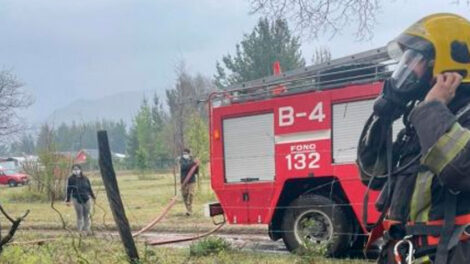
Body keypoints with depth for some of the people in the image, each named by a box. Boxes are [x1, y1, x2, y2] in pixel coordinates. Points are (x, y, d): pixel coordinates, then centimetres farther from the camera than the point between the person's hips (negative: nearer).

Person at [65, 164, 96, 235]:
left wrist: (93, 197, 18)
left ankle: (87, 229, 17)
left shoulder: (85, 178, 4)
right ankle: (81, 230, 4)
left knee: (87, 215, 8)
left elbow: (89, 189, 13)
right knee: (79, 216, -1)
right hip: (77, 199, -3)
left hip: (86, 199, 3)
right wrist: (67, 200, -5)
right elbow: (69, 190, -4)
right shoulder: (71, 179, -5)